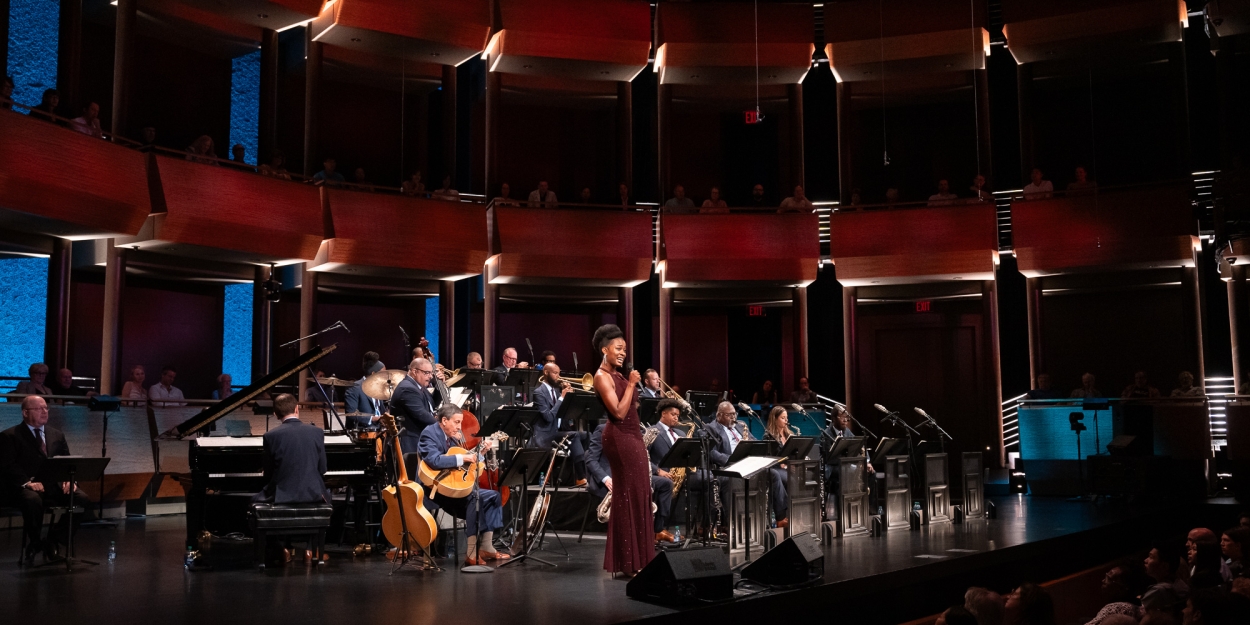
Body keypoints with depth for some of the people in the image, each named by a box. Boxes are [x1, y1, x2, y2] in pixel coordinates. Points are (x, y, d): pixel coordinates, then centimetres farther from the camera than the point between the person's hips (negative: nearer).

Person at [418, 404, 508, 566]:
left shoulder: (453, 436, 12)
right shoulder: (430, 433, -12)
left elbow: (467, 465, 15)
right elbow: (434, 461, -30)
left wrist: (480, 452, 2)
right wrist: (462, 458, -25)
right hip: (434, 489, -10)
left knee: (492, 496, 2)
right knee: (474, 497, -29)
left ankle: (485, 548, 0)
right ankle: (472, 554, -27)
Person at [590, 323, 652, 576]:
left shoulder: (617, 375, 15)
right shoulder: (602, 377, -12)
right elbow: (619, 413, -20)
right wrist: (631, 384, -17)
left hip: (632, 436, 10)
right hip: (620, 438, -10)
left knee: (638, 495, 11)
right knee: (628, 496, -6)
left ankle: (637, 559, 18)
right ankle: (628, 563, 0)